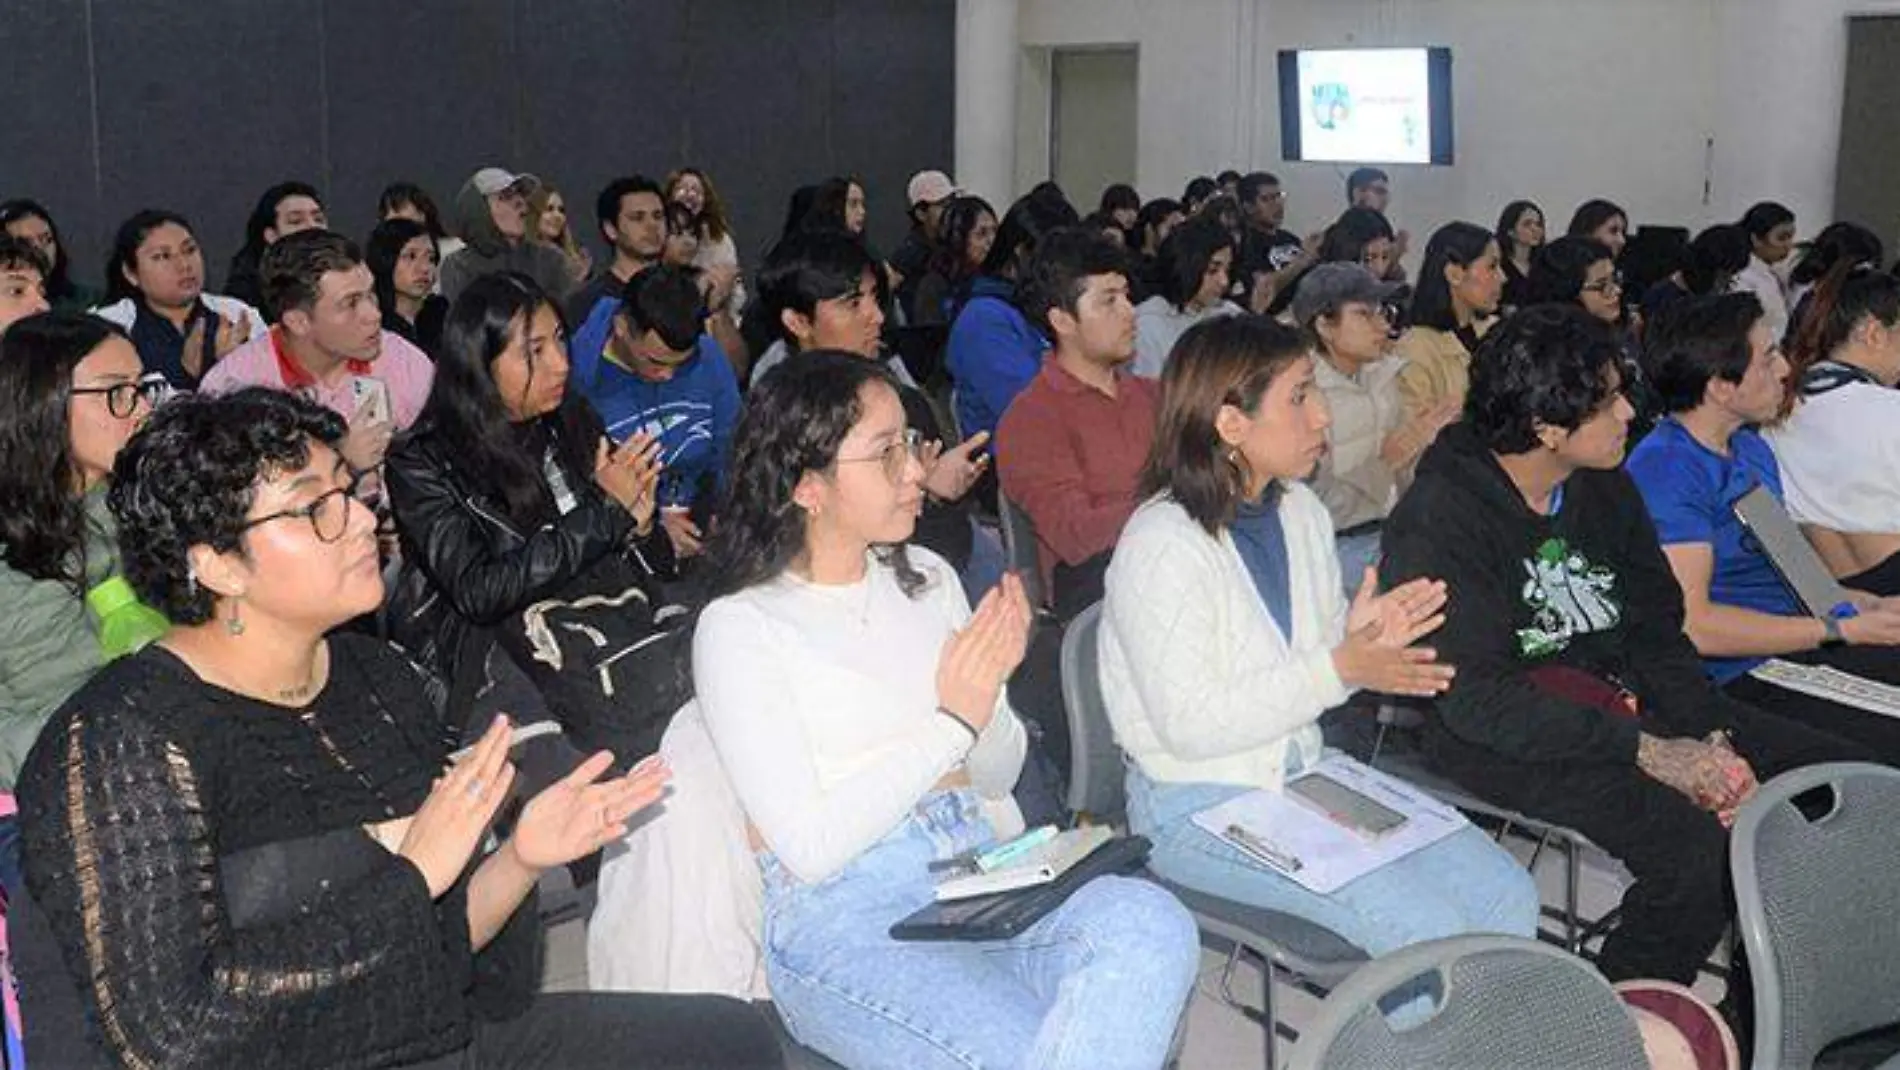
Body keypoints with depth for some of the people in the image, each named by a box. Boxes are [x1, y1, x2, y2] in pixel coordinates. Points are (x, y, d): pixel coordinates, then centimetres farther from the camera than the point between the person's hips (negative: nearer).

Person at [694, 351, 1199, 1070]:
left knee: (1151, 925, -27)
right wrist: (951, 721, -10)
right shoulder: (740, 627, -3)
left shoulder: (928, 578, 14)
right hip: (842, 922, -6)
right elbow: (809, 847, -11)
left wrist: (990, 689, -3)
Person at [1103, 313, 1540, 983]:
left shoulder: (1299, 511, 7)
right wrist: (1339, 669, -24)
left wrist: (1362, 640, -8)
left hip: (1304, 771, 8)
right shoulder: (1162, 546, -20)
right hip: (1198, 805, -8)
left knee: (1508, 896, -4)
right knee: (1426, 926, -21)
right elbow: (1192, 726, -22)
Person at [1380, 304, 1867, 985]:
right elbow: (1474, 697, -22)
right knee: (1699, 846, -29)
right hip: (1507, 741, -8)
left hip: (1621, 700, 8)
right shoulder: (1440, 517, -17)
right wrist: (1647, 751, -23)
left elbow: (1658, 633, 10)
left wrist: (1711, 742, -8)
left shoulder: (1605, 489, 8)